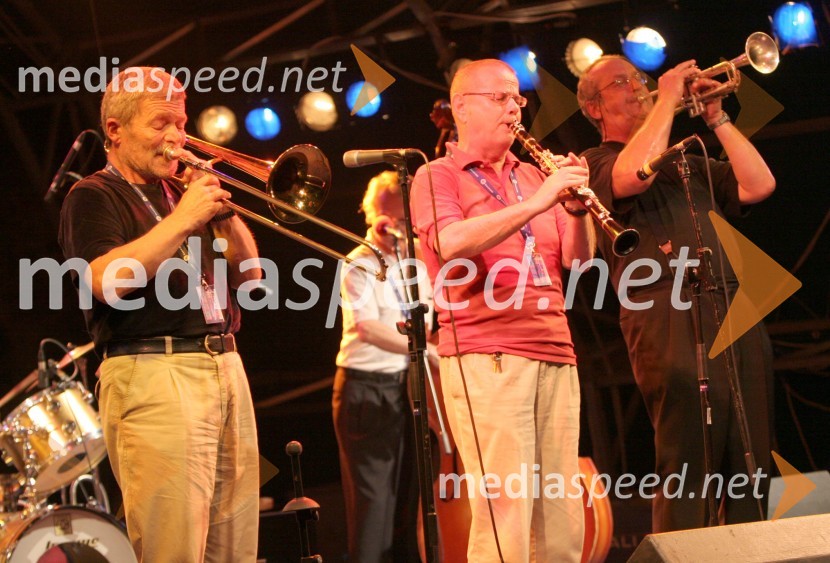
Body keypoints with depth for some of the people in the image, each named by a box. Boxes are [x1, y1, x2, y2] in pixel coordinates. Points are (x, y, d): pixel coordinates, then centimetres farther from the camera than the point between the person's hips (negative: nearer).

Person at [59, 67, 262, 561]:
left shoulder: (185, 193, 22)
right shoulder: (94, 198, 2)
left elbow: (250, 275, 20)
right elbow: (110, 280, -16)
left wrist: (223, 212, 3)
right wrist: (184, 218, -14)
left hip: (226, 368, 7)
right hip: (153, 374, -7)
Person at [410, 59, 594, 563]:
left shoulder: (534, 176, 21)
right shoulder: (438, 177, 5)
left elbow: (578, 256, 12)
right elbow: (451, 243, -16)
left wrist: (576, 210, -8)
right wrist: (534, 204, -22)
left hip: (555, 356, 6)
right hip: (485, 357, -6)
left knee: (562, 521, 3)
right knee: (505, 516, -13)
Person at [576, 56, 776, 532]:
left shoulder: (688, 164, 28)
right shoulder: (596, 163, 10)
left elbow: (758, 185, 15)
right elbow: (634, 174, -13)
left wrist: (715, 117, 13)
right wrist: (668, 97, -3)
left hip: (738, 314, 6)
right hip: (671, 318, -6)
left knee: (751, 466, 2)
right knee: (688, 463, -14)